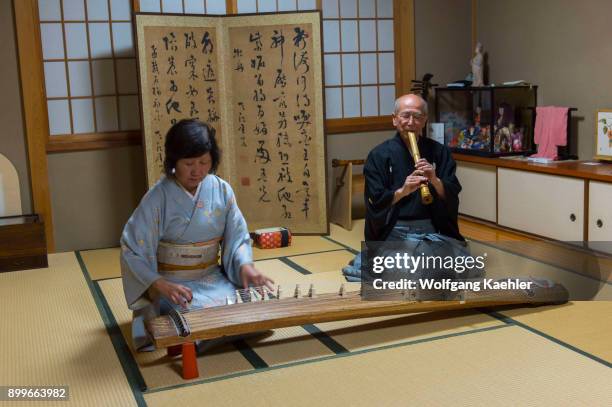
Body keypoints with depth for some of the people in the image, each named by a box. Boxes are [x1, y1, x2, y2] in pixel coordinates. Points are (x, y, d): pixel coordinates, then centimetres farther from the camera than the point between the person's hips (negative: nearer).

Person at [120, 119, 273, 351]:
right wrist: (161, 285, -29)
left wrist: (246, 266, -20)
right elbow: (133, 250, -16)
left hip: (213, 278, 4)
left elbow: (237, 237, 1)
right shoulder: (158, 197, -16)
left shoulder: (221, 190, -5)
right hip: (172, 283, -3)